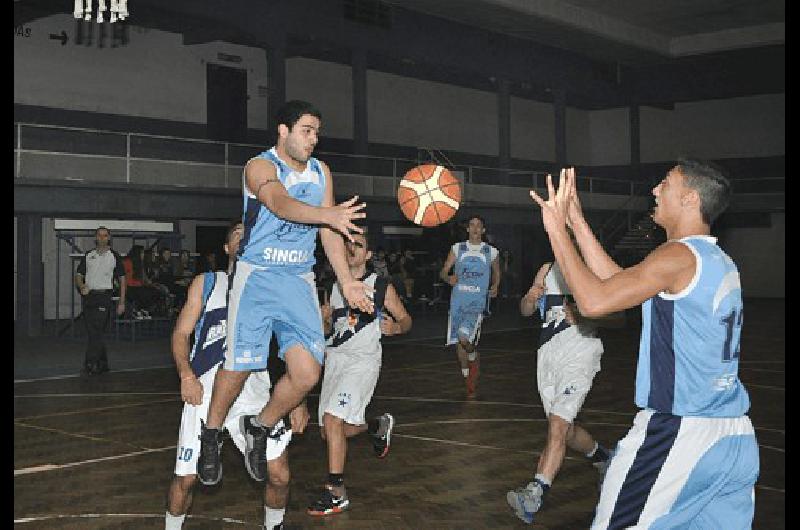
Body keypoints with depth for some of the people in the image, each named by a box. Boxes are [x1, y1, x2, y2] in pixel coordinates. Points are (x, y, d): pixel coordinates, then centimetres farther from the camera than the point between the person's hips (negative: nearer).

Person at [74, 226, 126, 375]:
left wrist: (122, 302, 0)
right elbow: (78, 275, 13)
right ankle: (102, 364, 18)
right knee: (93, 333, 8)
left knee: (97, 332, -13)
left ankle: (90, 365, -14)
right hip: (88, 296, 4)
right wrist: (82, 286, -11)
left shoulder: (114, 256, 4)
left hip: (104, 297, -4)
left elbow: (122, 279, 6)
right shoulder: (88, 255, 13)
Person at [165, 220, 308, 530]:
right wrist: (186, 374, -11)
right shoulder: (206, 283, 14)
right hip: (206, 388, -1)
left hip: (253, 390, 1)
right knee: (186, 477, 0)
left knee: (280, 474, -6)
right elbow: (181, 333, 8)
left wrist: (298, 402, 7)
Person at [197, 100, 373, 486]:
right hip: (257, 277, -4)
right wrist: (327, 214, -49)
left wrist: (346, 281, 4)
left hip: (300, 280, 5)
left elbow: (328, 231, 13)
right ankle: (211, 435, 26)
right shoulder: (260, 167, -9)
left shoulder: (321, 173, 11)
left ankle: (260, 428, 19)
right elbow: (280, 203, -31)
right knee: (239, 365, -2)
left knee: (307, 374, -7)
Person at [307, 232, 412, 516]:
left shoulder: (381, 286, -4)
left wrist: (395, 327, -20)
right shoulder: (336, 286, 12)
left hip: (362, 361, -7)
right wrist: (325, 319, -1)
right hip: (335, 359, 7)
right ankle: (379, 425, 38)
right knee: (331, 431, 10)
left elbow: (406, 319, 2)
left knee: (332, 420, -21)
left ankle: (336, 493, -11)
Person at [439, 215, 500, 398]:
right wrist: (448, 278, -16)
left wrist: (495, 286, 3)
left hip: (477, 302, -2)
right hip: (458, 301, 2)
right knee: (459, 342, 6)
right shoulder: (457, 249, 6)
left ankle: (473, 356, 13)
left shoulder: (491, 252, 4)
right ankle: (467, 378, 25)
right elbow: (443, 271, 6)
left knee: (464, 338, -22)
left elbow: (496, 271, 21)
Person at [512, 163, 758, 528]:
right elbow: (617, 282, 15)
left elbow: (593, 301, -19)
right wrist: (576, 221, 16)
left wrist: (557, 229, -10)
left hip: (678, 431, -8)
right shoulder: (722, 263, 13)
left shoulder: (680, 255, -13)